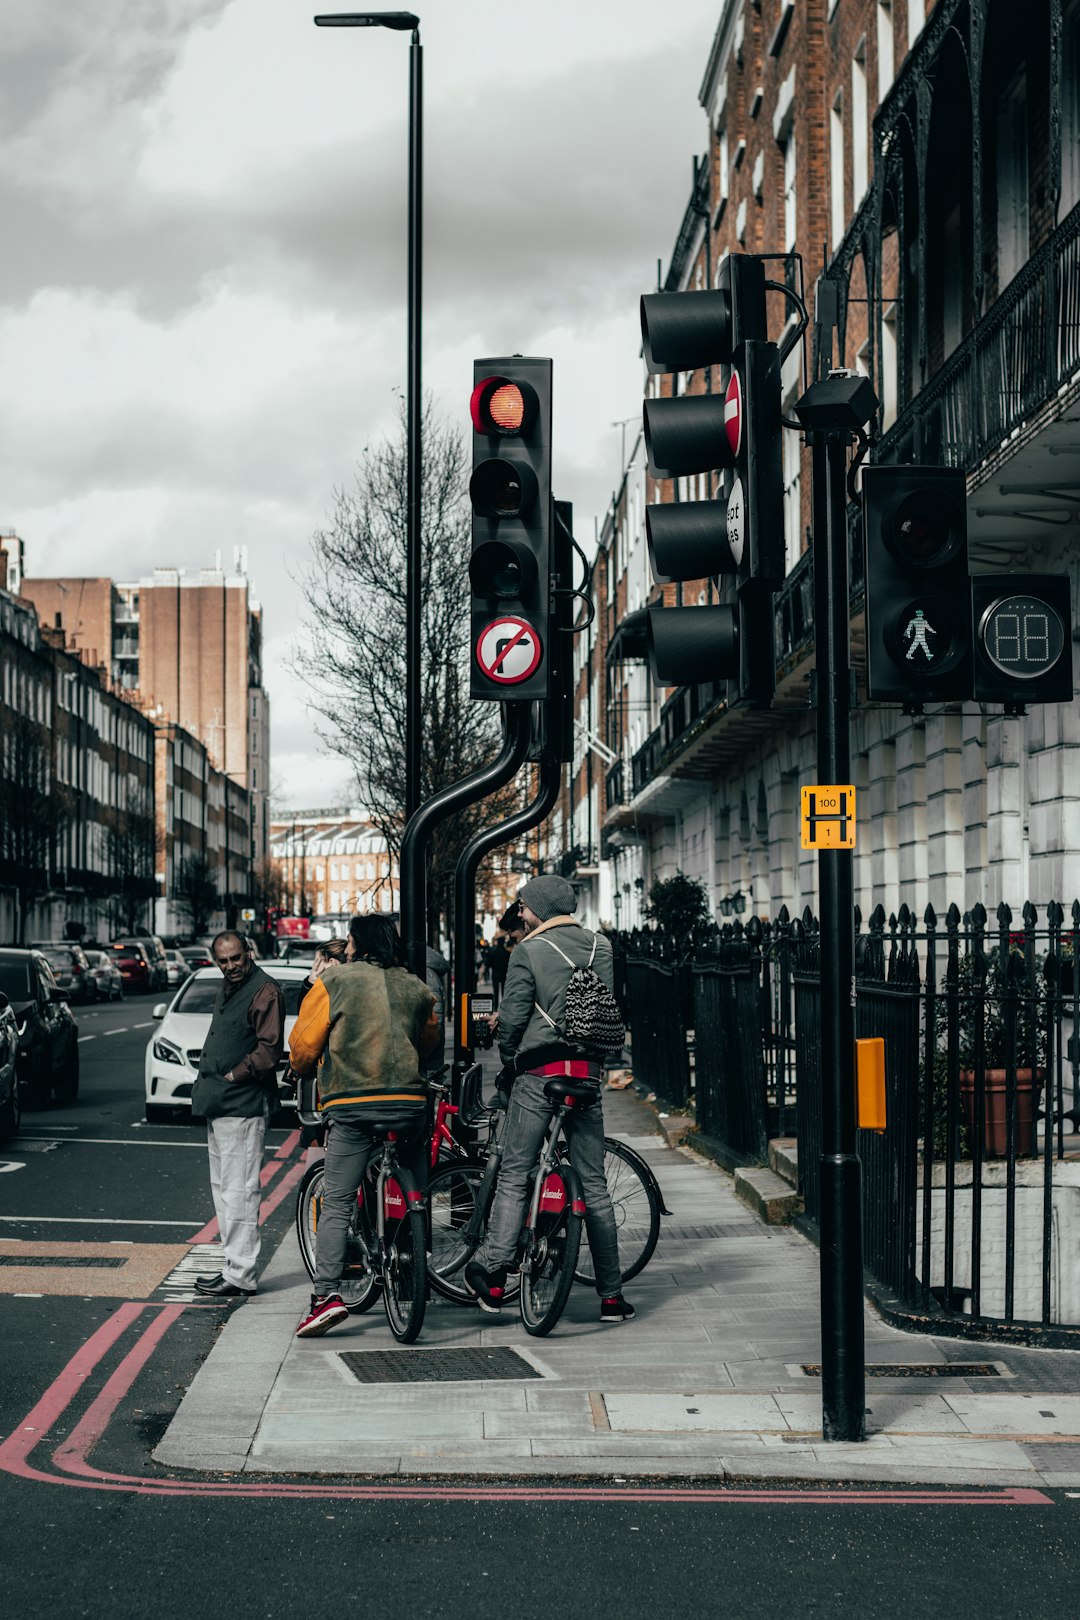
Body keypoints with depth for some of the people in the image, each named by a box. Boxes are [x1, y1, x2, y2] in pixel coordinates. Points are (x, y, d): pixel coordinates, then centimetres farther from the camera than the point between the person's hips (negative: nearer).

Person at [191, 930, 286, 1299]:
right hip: (218, 1106, 10)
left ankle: (240, 1274, -6)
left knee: (239, 1189, -9)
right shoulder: (227, 989, 19)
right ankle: (233, 1265, 22)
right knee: (223, 1188, 15)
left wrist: (235, 1076, -15)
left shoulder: (265, 991, -12)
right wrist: (207, 1083, 15)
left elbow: (270, 1049, -19)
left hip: (242, 1106, -10)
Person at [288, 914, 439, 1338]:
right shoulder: (416, 989, 15)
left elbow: (304, 1043, 3)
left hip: (353, 1104, -3)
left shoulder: (335, 981, 3)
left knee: (336, 1203, -4)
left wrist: (305, 1070, 24)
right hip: (409, 1102, 4)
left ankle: (327, 1293, -14)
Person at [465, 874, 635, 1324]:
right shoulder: (601, 947, 11)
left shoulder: (530, 951, -6)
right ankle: (611, 1296, 10)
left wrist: (508, 1064, 8)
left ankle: (492, 1277, -2)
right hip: (588, 1073, 5)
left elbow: (512, 1017, -7)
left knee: (513, 1176, 2)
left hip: (540, 1072, -5)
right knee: (594, 1184, 8)